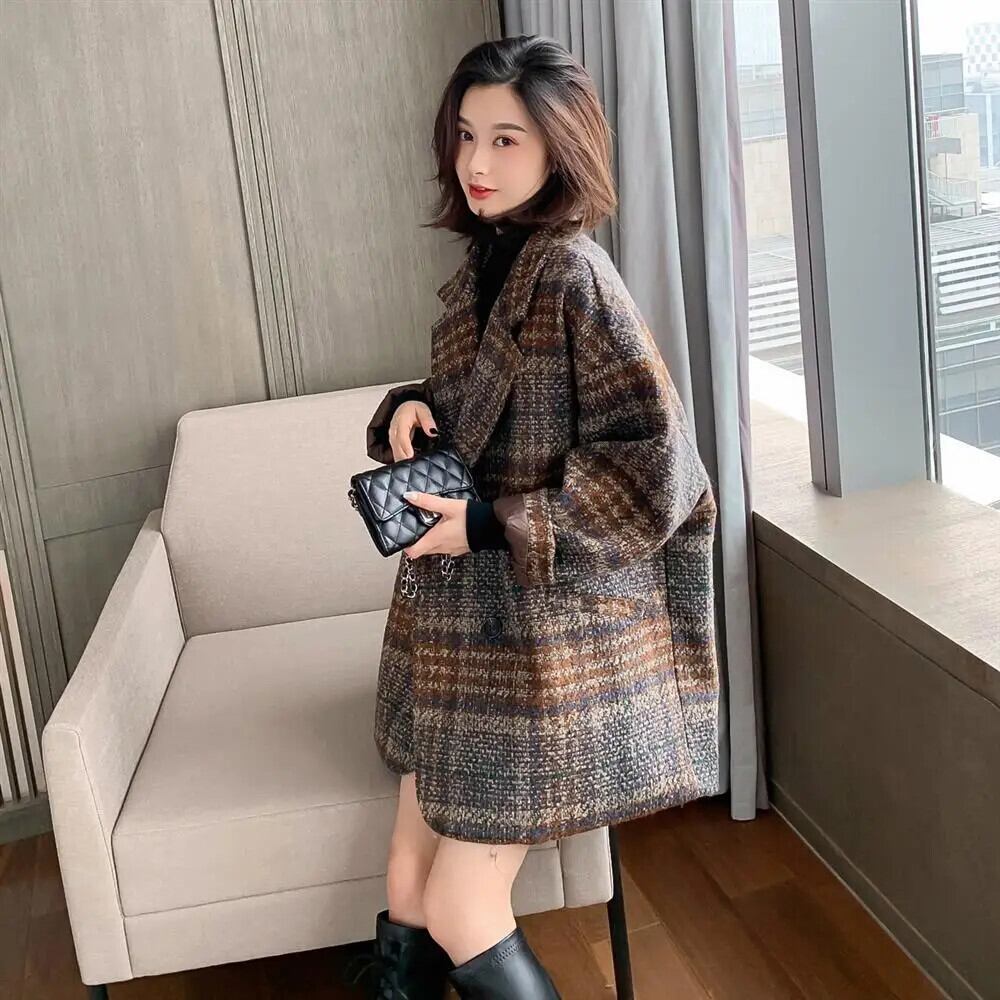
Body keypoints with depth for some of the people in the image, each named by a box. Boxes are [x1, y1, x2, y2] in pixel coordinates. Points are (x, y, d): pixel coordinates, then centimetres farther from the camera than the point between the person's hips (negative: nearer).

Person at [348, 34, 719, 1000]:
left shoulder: (572, 276, -16)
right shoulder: (482, 264, 9)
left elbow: (654, 464, -19)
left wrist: (491, 526, -20)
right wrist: (410, 410, -3)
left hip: (542, 631, -7)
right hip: (455, 623, 7)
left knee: (459, 911, 0)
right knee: (409, 885, 10)